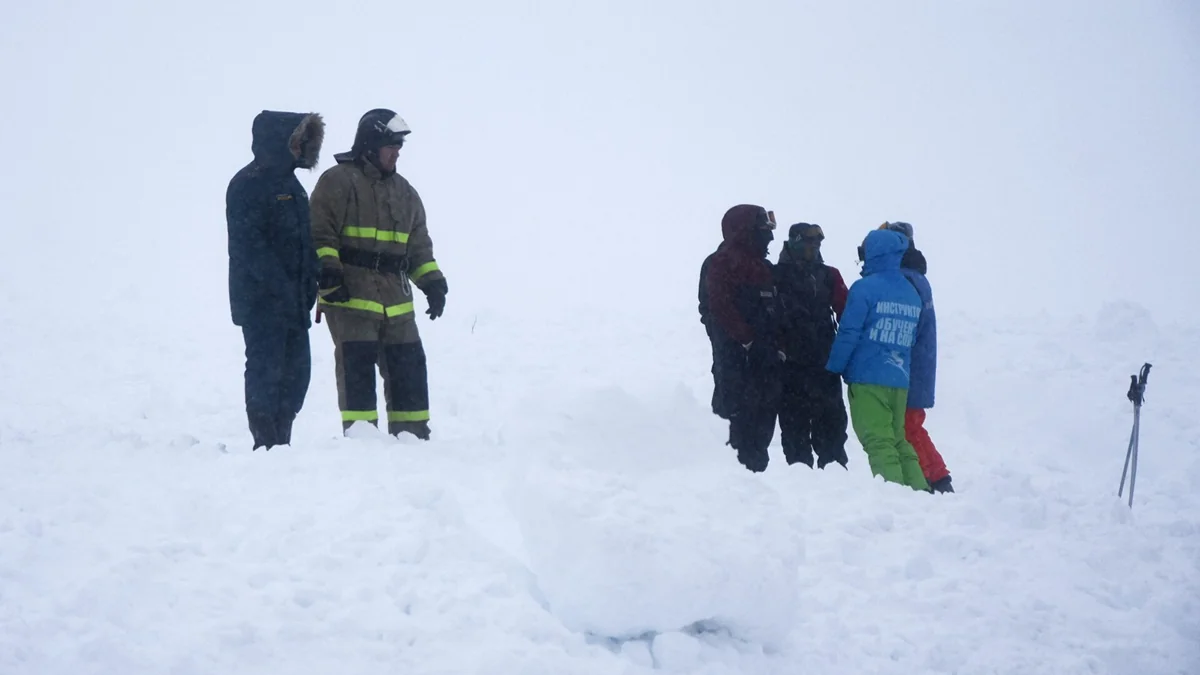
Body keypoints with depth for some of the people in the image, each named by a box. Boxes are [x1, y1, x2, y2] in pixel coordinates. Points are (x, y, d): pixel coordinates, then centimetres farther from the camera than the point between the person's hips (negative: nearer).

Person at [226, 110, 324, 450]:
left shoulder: (289, 183, 18)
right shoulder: (247, 184, -10)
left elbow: (305, 240, 19)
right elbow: (248, 244, -18)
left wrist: (309, 287, 7)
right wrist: (282, 288, -22)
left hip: (292, 303, 9)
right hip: (261, 302, -9)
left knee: (296, 371, 9)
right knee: (266, 369, -6)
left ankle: (281, 442, 17)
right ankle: (267, 444, -2)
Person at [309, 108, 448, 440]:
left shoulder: (404, 192, 20)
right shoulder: (338, 181, -3)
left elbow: (418, 244, 23)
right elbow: (320, 233, -9)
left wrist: (432, 282, 13)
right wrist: (328, 272, -19)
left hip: (396, 300, 7)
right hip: (350, 296, -7)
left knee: (409, 366, 8)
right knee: (357, 366, -11)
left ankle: (412, 435, 17)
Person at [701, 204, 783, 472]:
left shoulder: (763, 268, 22)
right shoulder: (721, 263, -4)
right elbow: (721, 308, -16)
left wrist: (776, 346, 8)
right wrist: (747, 340, -19)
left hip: (764, 358, 8)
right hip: (736, 357, -8)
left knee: (764, 417, 7)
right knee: (739, 416, -10)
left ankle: (757, 468, 12)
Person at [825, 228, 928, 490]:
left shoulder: (864, 289, -10)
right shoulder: (912, 293, 11)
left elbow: (848, 334, -11)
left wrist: (832, 370, -3)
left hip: (867, 380, -6)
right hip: (900, 381, 6)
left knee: (878, 441, -7)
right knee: (898, 441, 15)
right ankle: (919, 491, 9)